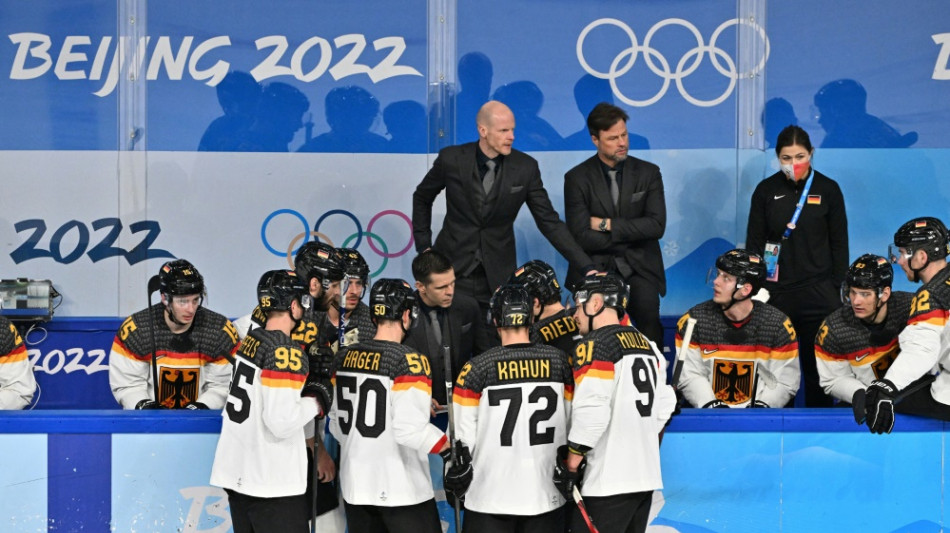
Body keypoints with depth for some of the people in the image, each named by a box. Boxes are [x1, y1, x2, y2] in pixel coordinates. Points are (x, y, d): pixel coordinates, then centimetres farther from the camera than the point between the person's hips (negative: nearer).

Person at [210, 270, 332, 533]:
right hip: (272, 482, -9)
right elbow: (281, 422, -22)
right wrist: (315, 402, -6)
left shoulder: (250, 340, 8)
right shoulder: (287, 352, -17)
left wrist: (304, 384, 7)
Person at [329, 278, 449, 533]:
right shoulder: (410, 361, -15)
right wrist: (451, 448, -8)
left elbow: (337, 424, 11)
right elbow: (411, 430, -23)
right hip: (402, 491, -6)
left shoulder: (345, 357, 4)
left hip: (355, 486, 6)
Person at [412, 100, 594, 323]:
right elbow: (422, 198, 11)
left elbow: (549, 221, -3)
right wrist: (423, 246, 5)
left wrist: (586, 267, -10)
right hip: (453, 267, -1)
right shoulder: (451, 159, -8)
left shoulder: (525, 167, -6)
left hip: (498, 274, 1)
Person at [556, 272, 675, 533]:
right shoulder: (647, 346, 15)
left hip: (607, 482, -9)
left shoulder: (594, 345, -11)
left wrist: (570, 463, -11)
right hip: (645, 477, 9)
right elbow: (664, 406, 16)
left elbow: (590, 412, -20)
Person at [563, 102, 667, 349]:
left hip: (639, 269, 1)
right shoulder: (577, 178, 2)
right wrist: (631, 236, -4)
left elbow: (657, 225, -3)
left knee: (648, 318, -19)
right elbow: (581, 236, -6)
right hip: (595, 269, -1)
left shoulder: (648, 173, 8)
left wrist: (609, 225, -8)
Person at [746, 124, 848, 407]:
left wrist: (837, 287, 0)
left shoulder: (828, 189, 3)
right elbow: (754, 242, 8)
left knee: (818, 363, 1)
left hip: (819, 292, -1)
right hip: (776, 291, 1)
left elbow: (839, 243, 6)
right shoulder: (766, 190, 5)